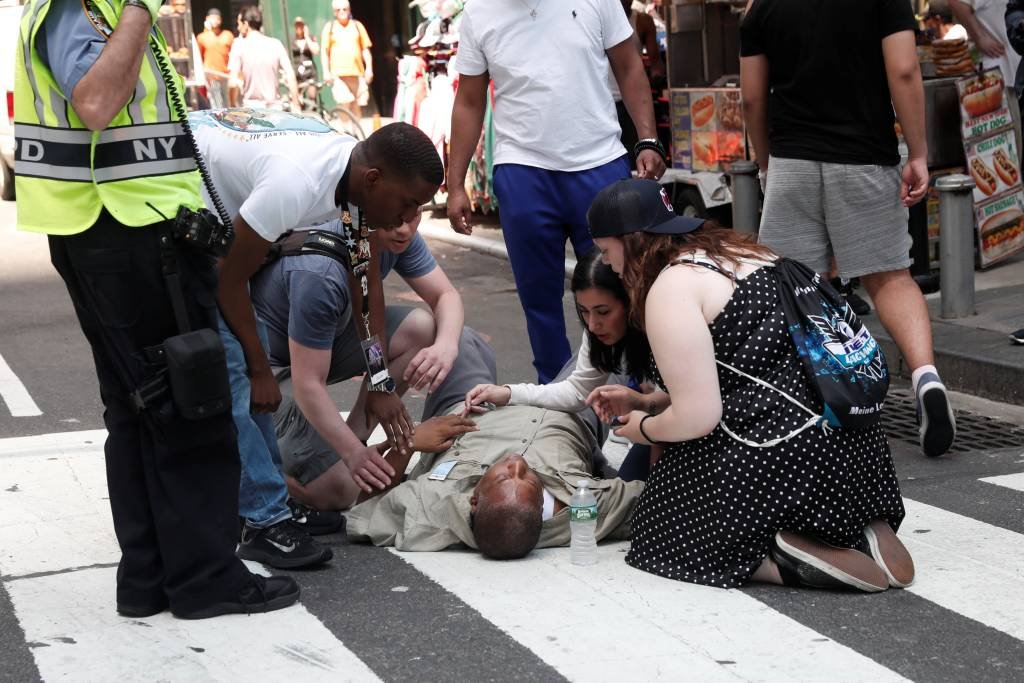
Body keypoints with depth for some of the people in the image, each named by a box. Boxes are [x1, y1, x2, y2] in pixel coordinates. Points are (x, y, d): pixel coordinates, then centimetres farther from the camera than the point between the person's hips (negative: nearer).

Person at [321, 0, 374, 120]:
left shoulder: (357, 25, 11)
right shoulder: (330, 27, 7)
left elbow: (366, 49, 12)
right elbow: (325, 51, 6)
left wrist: (369, 68, 2)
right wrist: (326, 71, -4)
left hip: (357, 72, 2)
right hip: (338, 73, -2)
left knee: (357, 105, 6)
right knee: (344, 104, -13)